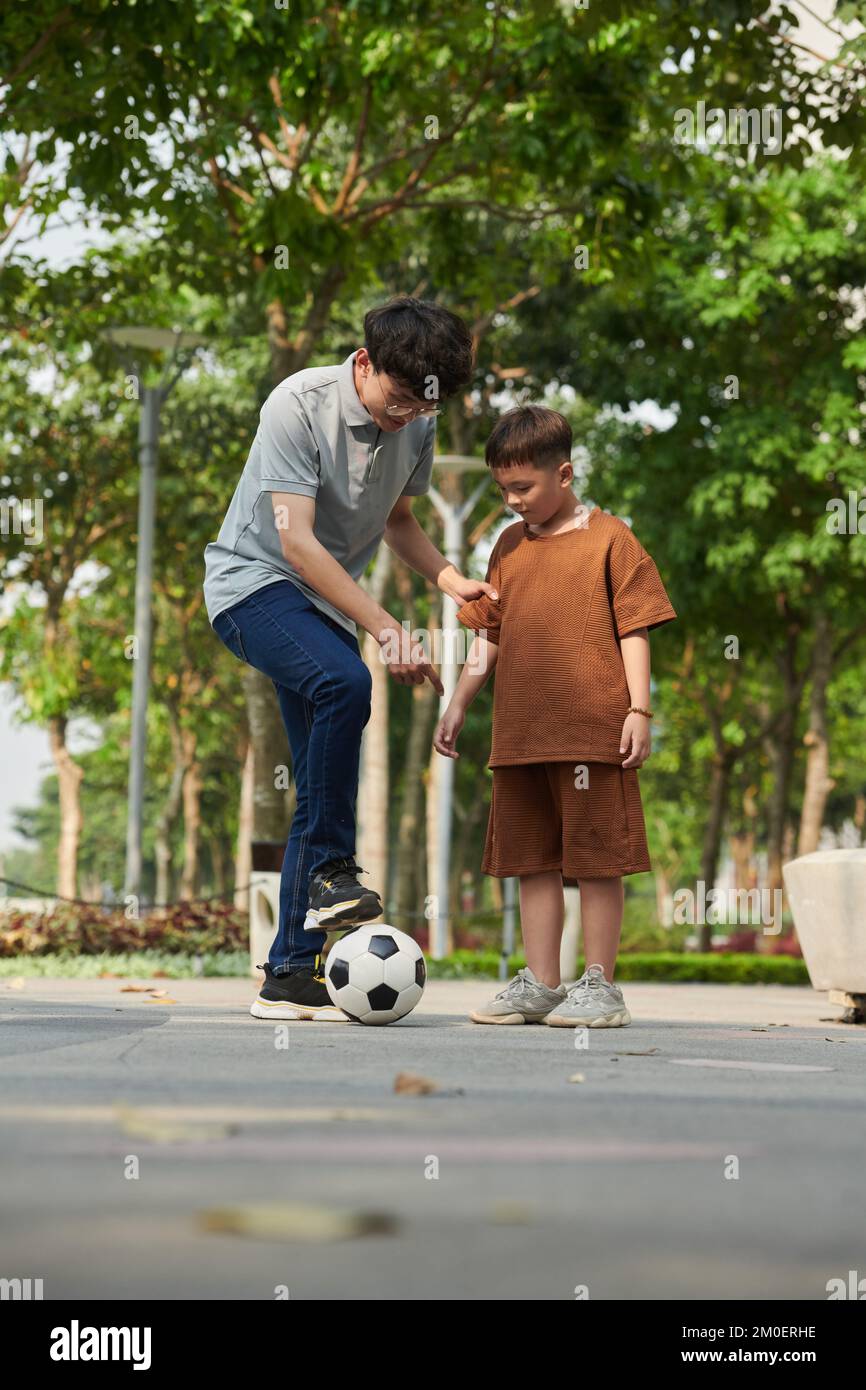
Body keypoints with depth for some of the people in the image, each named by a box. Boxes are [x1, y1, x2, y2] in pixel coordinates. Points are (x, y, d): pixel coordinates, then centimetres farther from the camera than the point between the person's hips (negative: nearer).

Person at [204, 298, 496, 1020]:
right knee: (345, 683, -35)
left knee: (325, 791, 0)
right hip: (254, 581, -7)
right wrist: (387, 628, -31)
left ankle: (291, 975, 3)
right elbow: (297, 540, -25)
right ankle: (331, 872, -26)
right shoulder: (299, 404, -19)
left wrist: (449, 578, -2)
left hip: (327, 603, 7)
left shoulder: (418, 426, 1)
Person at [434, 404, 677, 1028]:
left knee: (597, 858, -1)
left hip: (593, 728, -6)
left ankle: (600, 985, 6)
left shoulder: (608, 538, -1)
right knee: (533, 859, 9)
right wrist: (458, 705, 18)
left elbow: (634, 629, -3)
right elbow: (489, 635, 20)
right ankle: (540, 984, 16)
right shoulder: (509, 545, 15)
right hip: (520, 734, 6)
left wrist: (638, 708, -9)